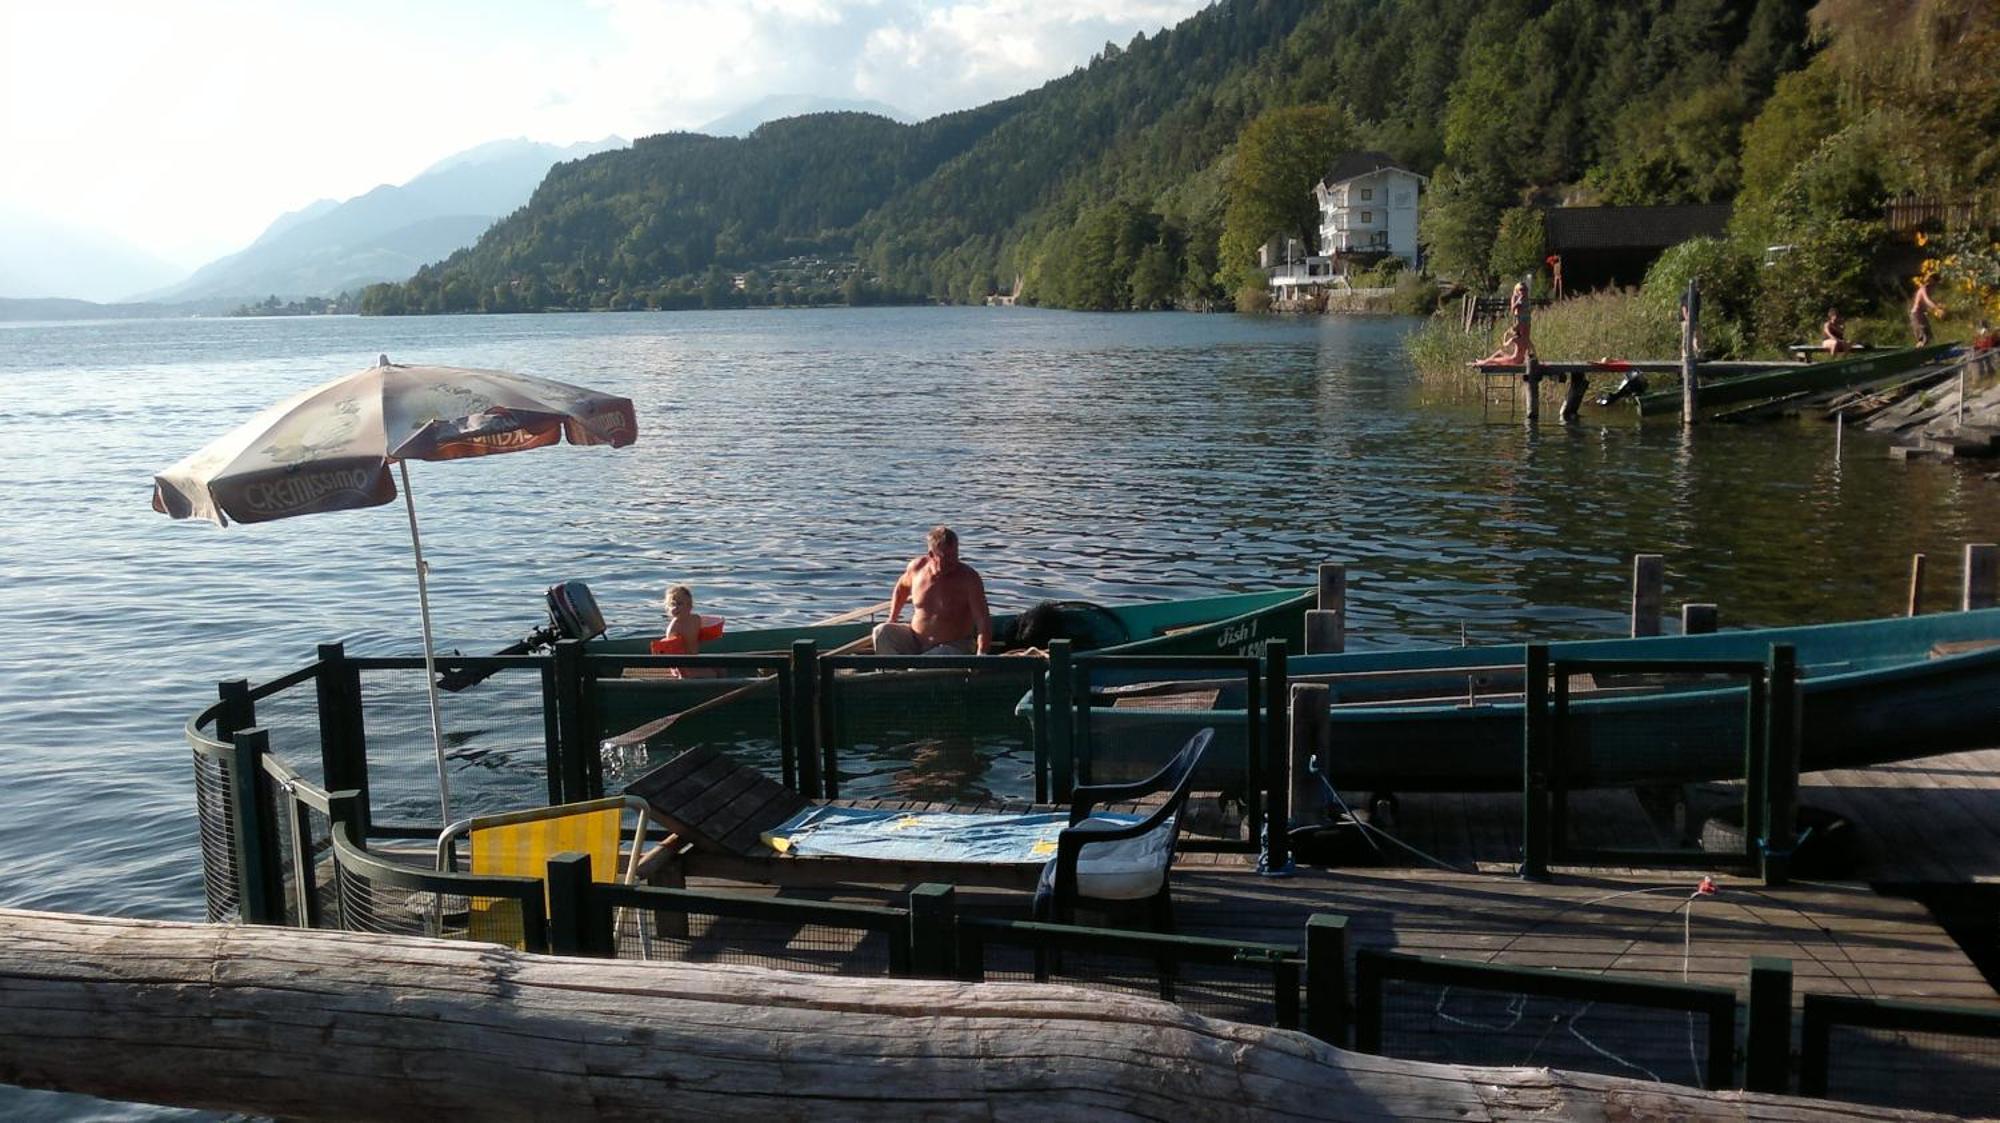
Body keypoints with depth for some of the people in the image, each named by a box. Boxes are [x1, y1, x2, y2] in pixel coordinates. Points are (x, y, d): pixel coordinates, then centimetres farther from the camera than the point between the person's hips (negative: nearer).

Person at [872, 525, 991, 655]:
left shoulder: (969, 578, -16)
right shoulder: (917, 567, -3)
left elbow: (983, 619, -21)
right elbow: (902, 587, 21)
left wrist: (981, 653, -35)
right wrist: (891, 621, 19)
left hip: (953, 647, -5)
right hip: (915, 641, 5)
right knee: (881, 632, -18)